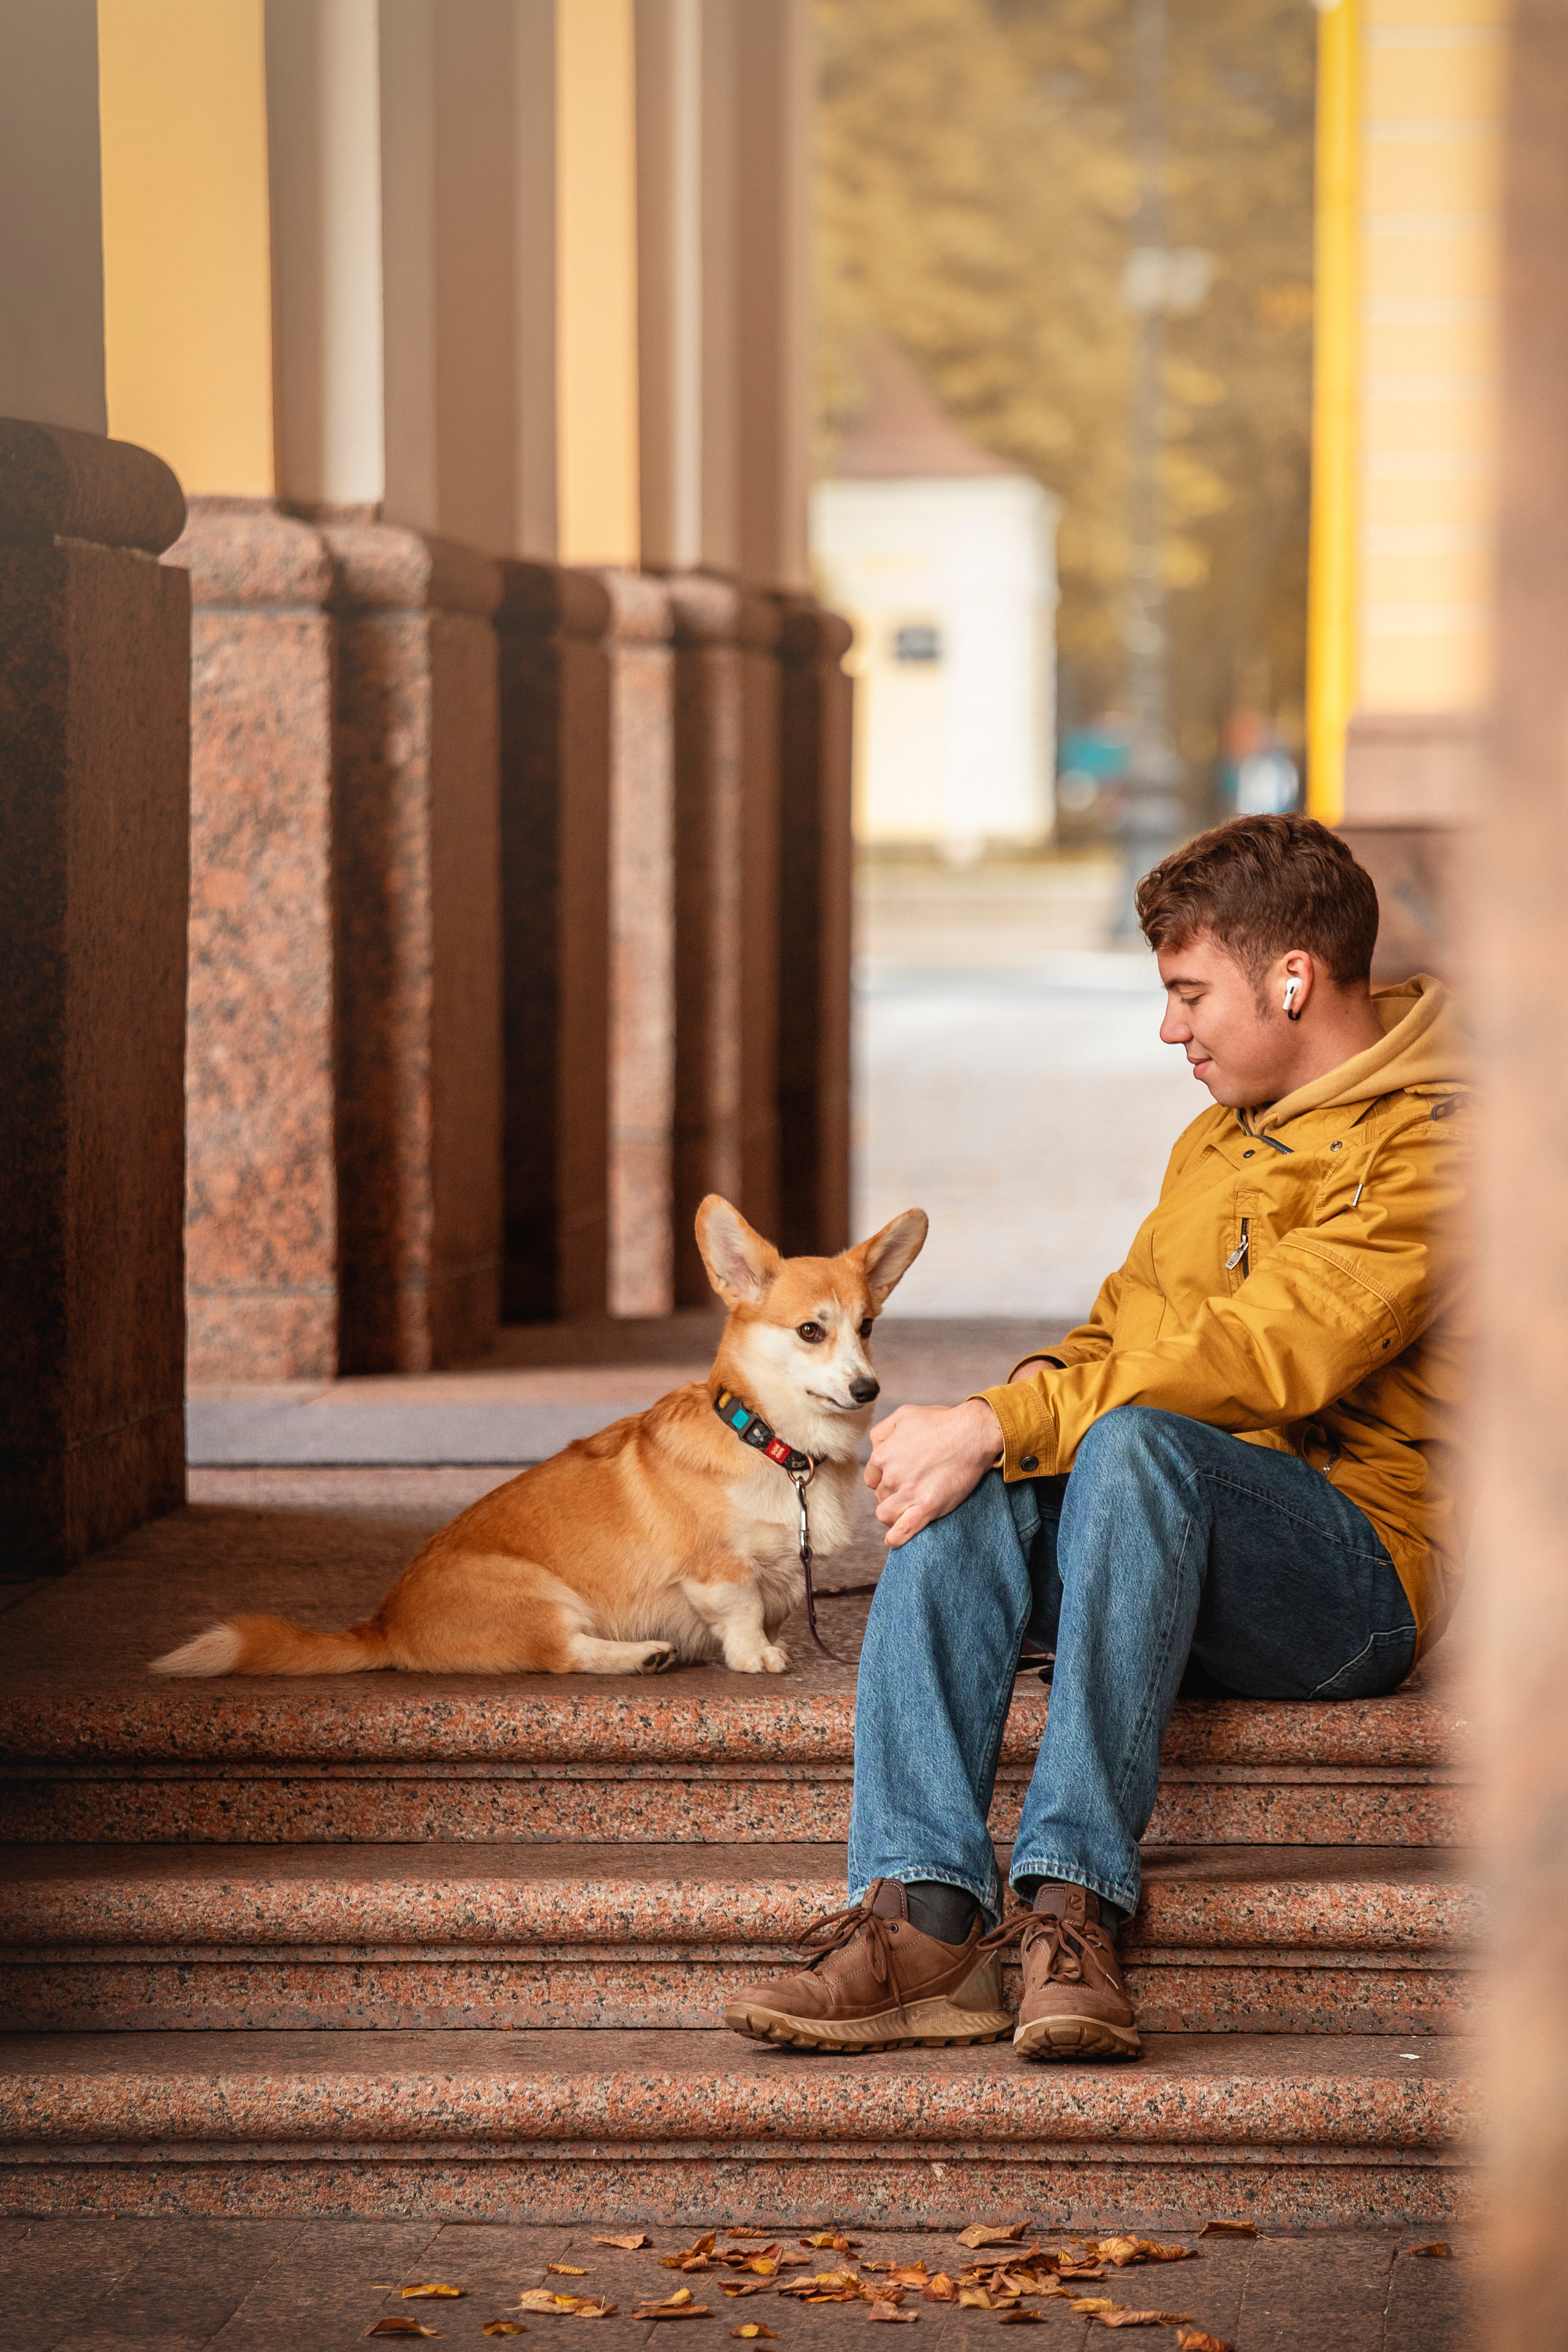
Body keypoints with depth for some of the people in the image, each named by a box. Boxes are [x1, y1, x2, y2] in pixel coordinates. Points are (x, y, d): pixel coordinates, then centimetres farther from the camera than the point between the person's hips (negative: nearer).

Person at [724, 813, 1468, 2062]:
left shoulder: (1430, 1146, -8)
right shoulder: (1216, 1141, 22)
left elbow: (1266, 1355, -21)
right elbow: (1126, 1326, 19)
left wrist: (1000, 1424, -22)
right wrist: (992, 1423, -4)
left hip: (1364, 1574, -7)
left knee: (1136, 1438, -36)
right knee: (961, 1493, -22)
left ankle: (1074, 1905, -41)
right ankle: (923, 1913, -37)